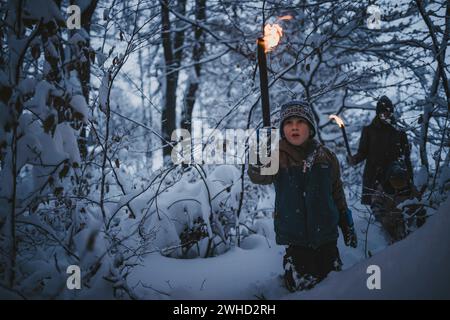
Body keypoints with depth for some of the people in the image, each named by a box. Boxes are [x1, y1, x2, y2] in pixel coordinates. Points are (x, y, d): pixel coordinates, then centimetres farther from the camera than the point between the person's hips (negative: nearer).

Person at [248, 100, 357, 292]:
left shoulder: (325, 156, 1)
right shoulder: (278, 155, -7)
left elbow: (337, 193, 12)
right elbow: (259, 177, -26)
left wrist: (347, 226, 15)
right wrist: (258, 165, -47)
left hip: (326, 236, 3)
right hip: (294, 239, -3)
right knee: (303, 289, -3)